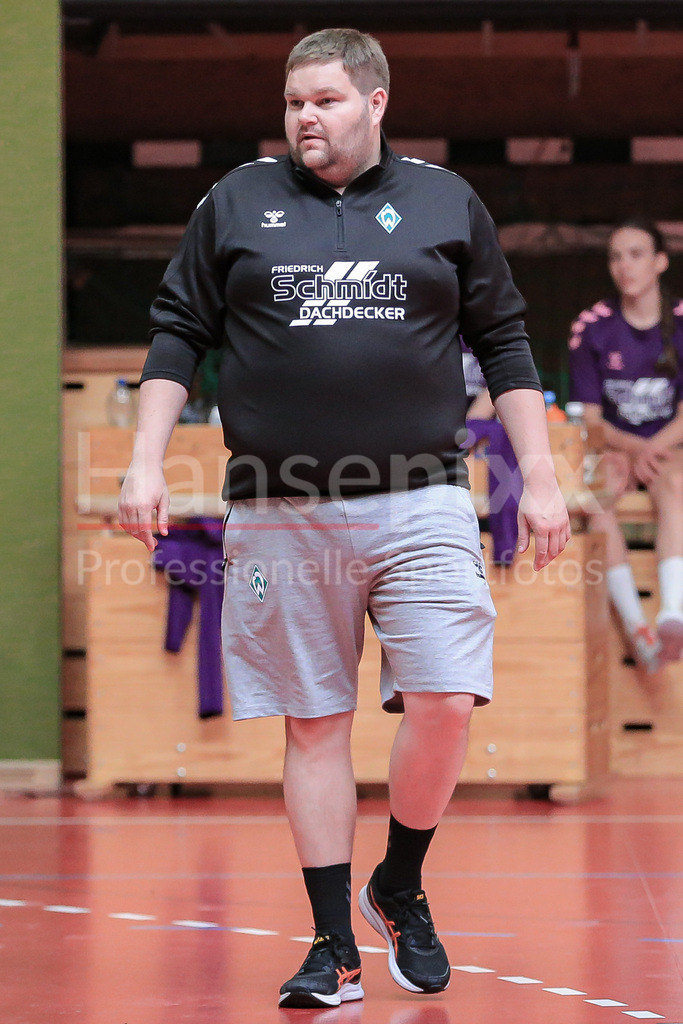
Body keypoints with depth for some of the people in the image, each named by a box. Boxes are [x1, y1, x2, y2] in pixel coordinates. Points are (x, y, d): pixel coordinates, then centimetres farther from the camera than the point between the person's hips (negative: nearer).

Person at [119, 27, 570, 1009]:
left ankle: (399, 890, 15)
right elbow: (177, 335, 11)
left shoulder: (447, 202, 9)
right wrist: (145, 463, 2)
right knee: (314, 725, 3)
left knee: (445, 705, -10)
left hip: (420, 508, 0)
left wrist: (540, 478, 7)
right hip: (282, 517, 0)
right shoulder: (234, 203, 9)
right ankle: (335, 948, 10)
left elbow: (504, 343, 12)